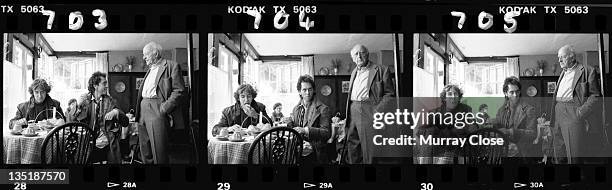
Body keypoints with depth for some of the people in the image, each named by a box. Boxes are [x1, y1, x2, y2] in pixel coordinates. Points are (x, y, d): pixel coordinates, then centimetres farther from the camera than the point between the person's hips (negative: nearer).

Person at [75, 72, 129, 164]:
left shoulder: (110, 101, 11)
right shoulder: (85, 100, 9)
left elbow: (126, 122, 6)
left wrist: (116, 112, -13)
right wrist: (78, 107, -14)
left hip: (107, 145, 1)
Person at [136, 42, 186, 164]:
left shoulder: (171, 66, -2)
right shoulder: (150, 70, 25)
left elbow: (179, 91, -10)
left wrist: (165, 107, -19)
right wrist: (138, 111, 16)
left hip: (157, 112, -8)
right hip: (143, 110, 8)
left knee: (158, 152, -13)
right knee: (145, 152, 8)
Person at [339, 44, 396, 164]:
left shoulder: (381, 70, 1)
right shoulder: (354, 72, 22)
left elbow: (389, 94, -3)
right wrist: (347, 115, 15)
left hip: (369, 112, -6)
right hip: (352, 112, 6)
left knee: (369, 147, -7)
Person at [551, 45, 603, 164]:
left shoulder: (587, 71, -2)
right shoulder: (563, 73, 22)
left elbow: (595, 95, -7)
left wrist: (582, 111, -17)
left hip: (573, 114, -8)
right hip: (558, 114, 8)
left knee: (573, 155, -8)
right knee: (559, 155, 8)